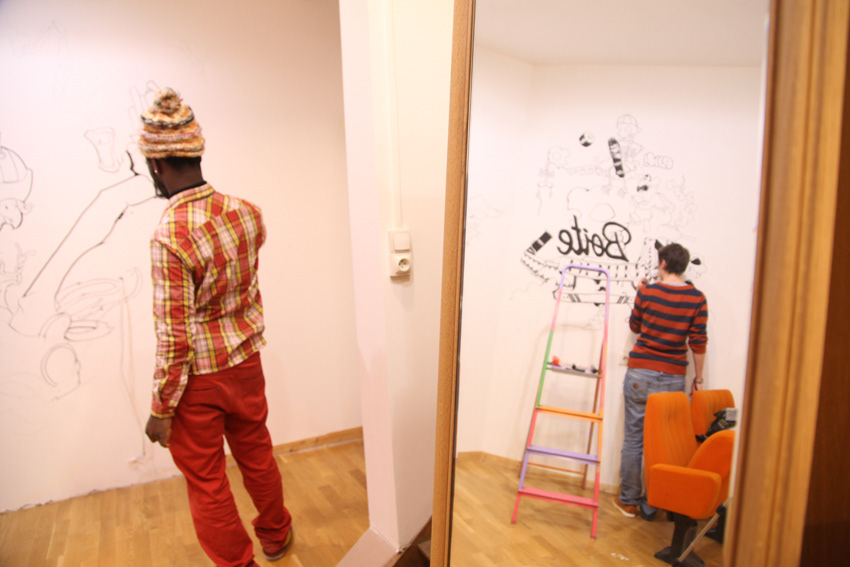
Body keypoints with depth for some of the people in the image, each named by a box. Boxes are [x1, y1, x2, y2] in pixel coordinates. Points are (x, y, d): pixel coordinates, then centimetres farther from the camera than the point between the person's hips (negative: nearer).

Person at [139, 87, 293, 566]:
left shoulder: (169, 238, -26)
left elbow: (175, 337, -22)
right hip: (246, 363, 6)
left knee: (206, 481, 16)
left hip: (199, 379, -6)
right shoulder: (247, 212, -9)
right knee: (257, 454, 26)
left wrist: (161, 408, -10)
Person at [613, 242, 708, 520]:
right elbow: (698, 343, 0)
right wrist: (698, 378, 10)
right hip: (673, 378, 1)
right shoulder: (697, 298, -2)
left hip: (640, 374, -1)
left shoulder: (647, 292, -4)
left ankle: (629, 501, 18)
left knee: (634, 438, 8)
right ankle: (651, 505, 17)